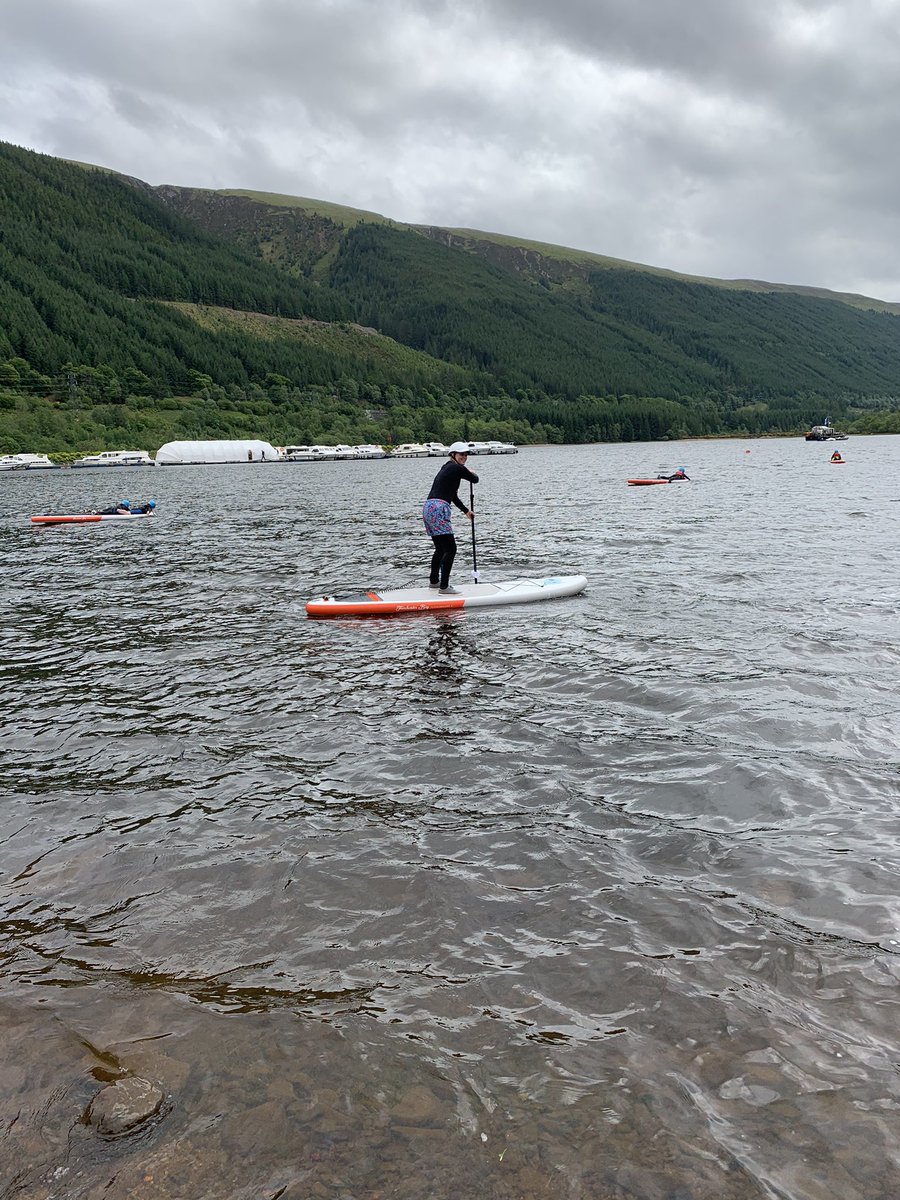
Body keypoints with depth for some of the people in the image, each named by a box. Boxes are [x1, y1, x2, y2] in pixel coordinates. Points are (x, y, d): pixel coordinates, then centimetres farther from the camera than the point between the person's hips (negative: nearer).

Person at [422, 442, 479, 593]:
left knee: (440, 548, 23)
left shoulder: (447, 468, 24)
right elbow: (475, 480, 9)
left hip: (428, 508, 10)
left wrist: (466, 511, 40)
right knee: (450, 549, -7)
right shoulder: (458, 469, -5)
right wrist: (472, 473, 33)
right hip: (438, 509, -10)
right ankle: (444, 587, -9)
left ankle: (433, 581, 35)